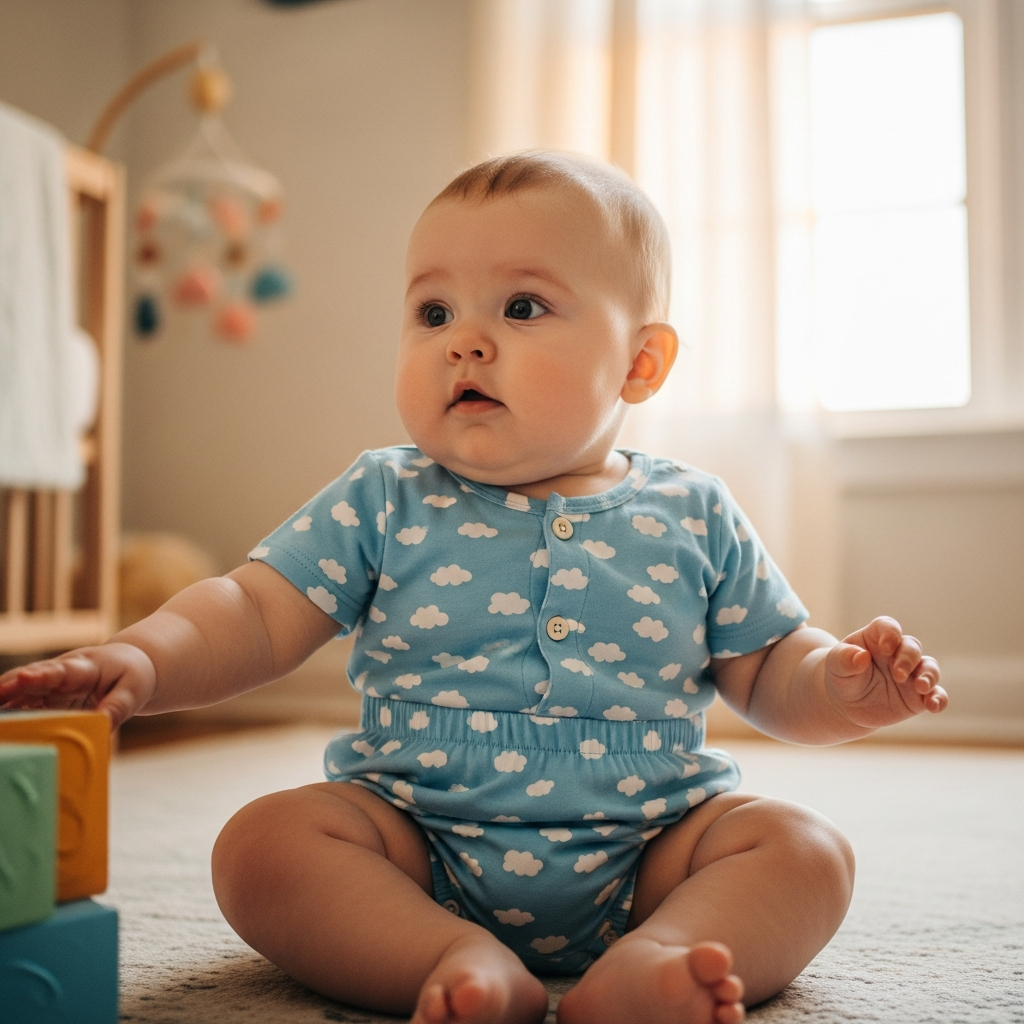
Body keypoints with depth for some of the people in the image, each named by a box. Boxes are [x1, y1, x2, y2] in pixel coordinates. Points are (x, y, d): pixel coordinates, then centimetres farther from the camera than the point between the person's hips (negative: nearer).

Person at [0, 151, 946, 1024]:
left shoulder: (692, 517, 1)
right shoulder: (385, 503, 0)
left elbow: (768, 672, 8)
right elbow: (257, 616, -5)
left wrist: (844, 684, -14)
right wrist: (143, 658, -25)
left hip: (646, 850, 1)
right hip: (417, 844, 0)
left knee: (805, 850, -18)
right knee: (264, 842, -21)